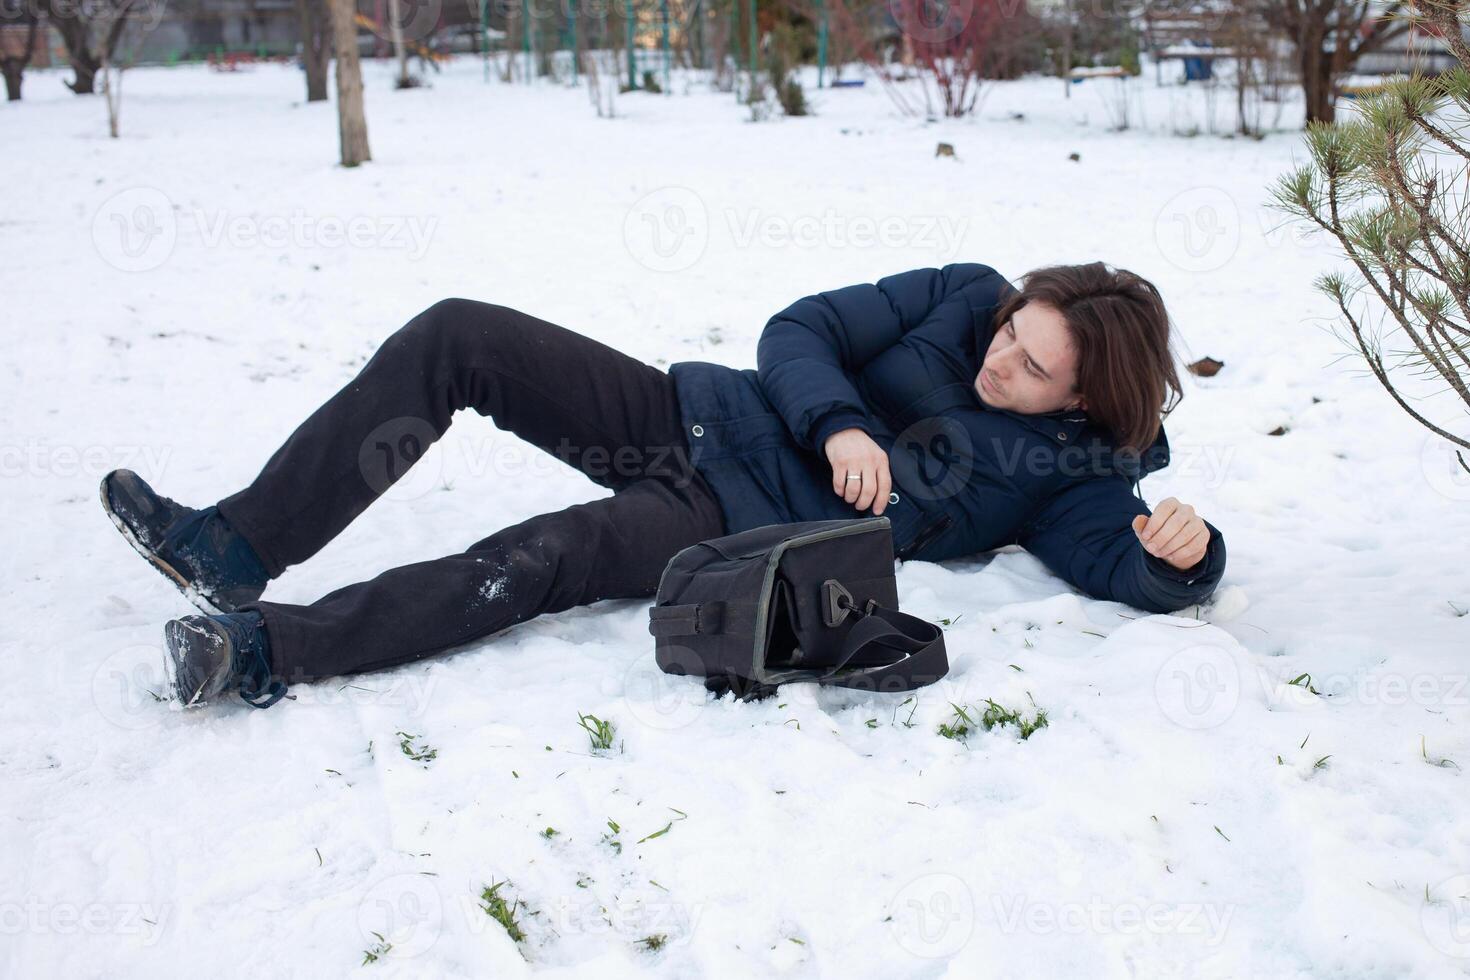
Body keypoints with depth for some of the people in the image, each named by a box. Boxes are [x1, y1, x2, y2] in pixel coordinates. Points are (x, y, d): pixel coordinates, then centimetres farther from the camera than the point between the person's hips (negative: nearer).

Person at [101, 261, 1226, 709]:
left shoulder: (1075, 469, -2)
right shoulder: (964, 299, 4)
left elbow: (1139, 569, -15)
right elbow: (798, 332, 1)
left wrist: (1183, 552, -37)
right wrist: (839, 423, -17)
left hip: (746, 534, -4)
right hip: (692, 415, 5)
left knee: (558, 553, -35)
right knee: (454, 336, -11)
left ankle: (270, 651, -33)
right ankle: (240, 550, -9)